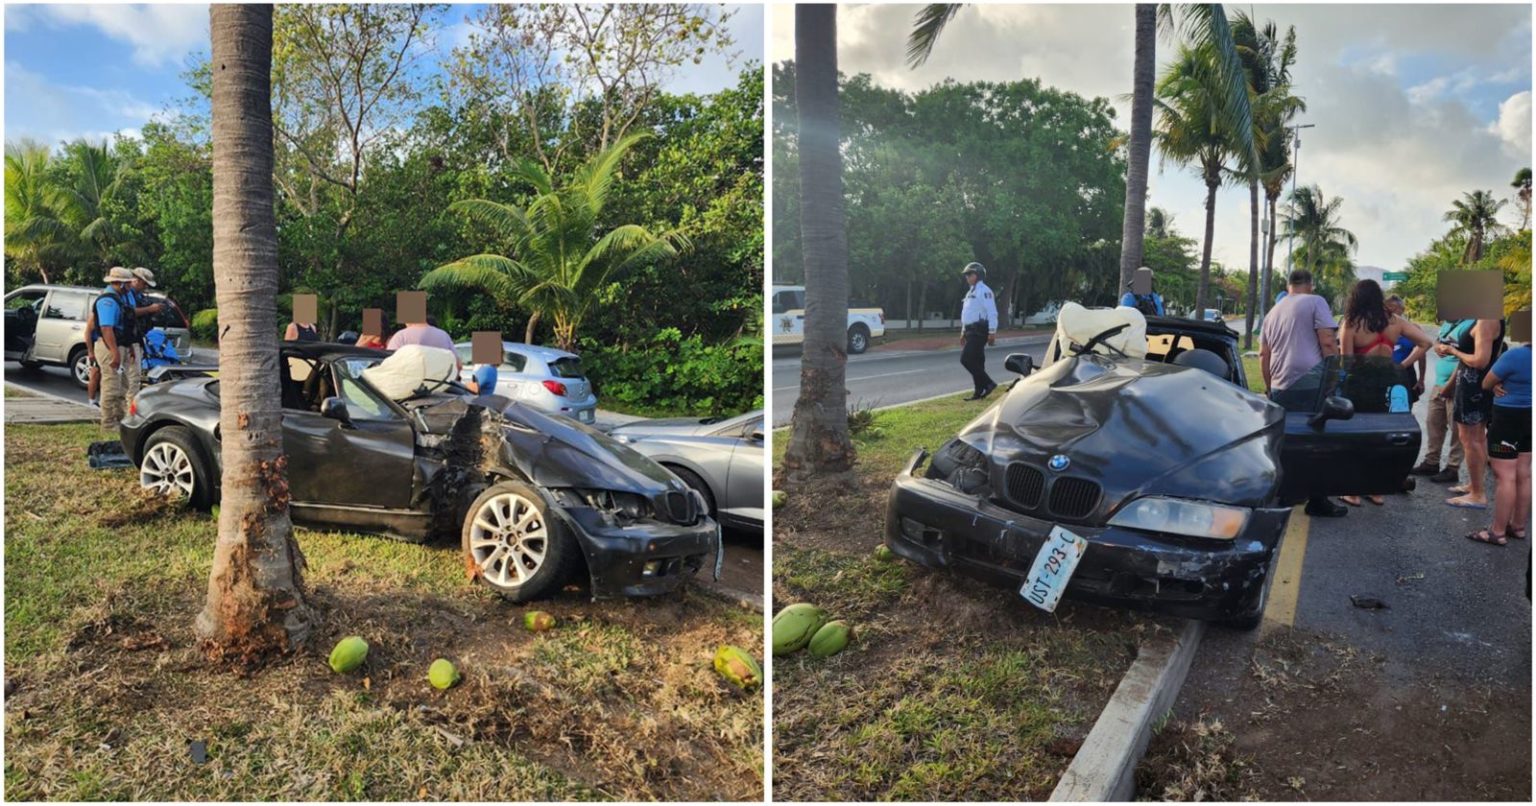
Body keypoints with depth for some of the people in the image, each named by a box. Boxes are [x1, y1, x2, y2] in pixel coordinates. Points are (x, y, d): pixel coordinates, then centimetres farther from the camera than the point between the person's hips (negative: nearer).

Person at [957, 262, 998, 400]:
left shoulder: (984, 291, -10)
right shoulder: (971, 292, 21)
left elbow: (992, 313, -16)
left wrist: (992, 332, -20)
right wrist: (963, 332, 24)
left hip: (979, 331, -10)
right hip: (971, 331, 10)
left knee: (966, 359, -15)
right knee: (976, 361, 8)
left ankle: (988, 383, -8)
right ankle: (979, 392, 10)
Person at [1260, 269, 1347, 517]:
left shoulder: (1273, 312, 19)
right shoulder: (1315, 302, 0)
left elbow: (1263, 354, 21)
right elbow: (1327, 342, -9)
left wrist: (1269, 386, 28)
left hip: (1280, 387, 6)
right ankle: (1317, 501, 1)